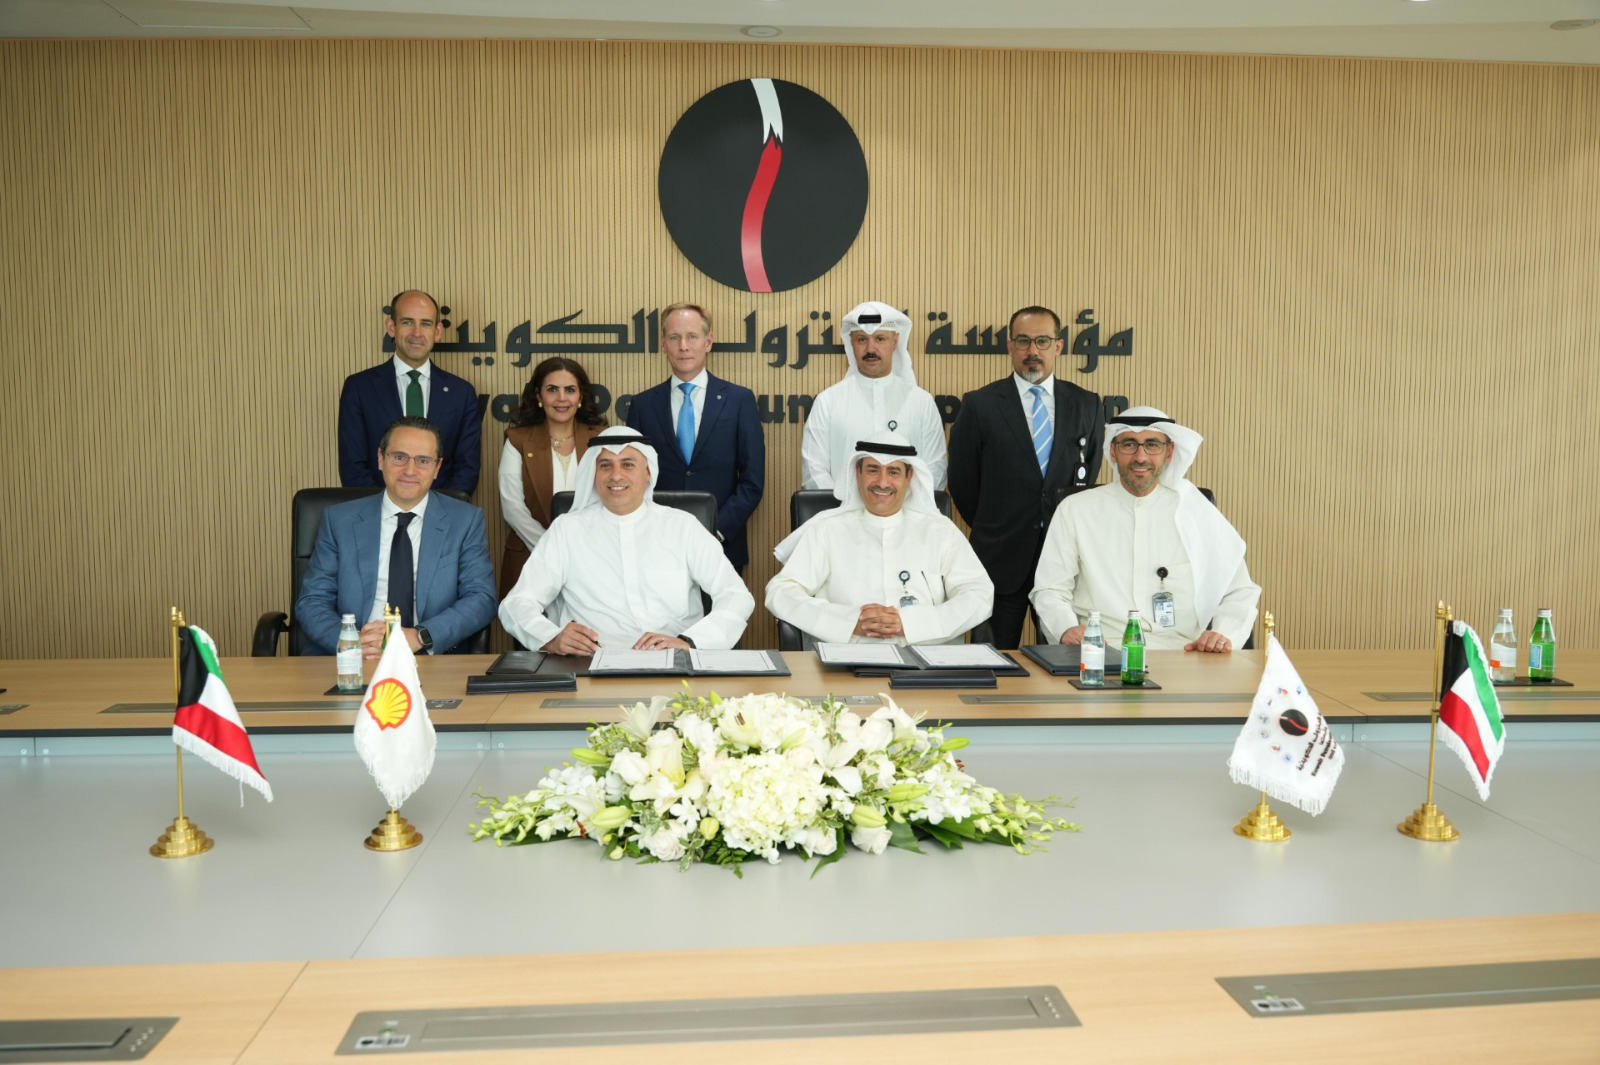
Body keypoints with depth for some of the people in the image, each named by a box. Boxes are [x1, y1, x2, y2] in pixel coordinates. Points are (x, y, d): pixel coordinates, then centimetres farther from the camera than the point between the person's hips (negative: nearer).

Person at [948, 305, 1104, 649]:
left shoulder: (1086, 405, 7)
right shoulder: (979, 405, 0)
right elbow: (962, 480, 5)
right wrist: (990, 529, 9)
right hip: (1002, 556, -2)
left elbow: (1091, 473, 15)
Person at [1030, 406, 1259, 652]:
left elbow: (1239, 592, 13)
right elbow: (1051, 590, 6)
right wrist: (1067, 628, -15)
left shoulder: (1197, 512, 11)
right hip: (1101, 653, -1)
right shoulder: (1074, 510, 9)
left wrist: (1224, 634, -8)